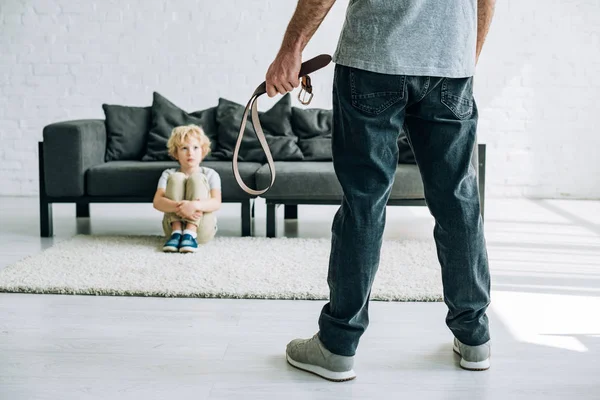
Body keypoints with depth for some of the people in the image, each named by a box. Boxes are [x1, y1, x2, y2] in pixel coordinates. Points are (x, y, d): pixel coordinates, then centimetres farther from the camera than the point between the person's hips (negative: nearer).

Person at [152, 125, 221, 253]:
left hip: (202, 228, -1)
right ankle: (176, 232, -27)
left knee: (197, 178, -17)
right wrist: (179, 206, -31)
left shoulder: (210, 174, 9)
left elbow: (216, 203, -10)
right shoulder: (169, 174, 11)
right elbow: (157, 202, -8)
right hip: (173, 226, 1)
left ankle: (190, 233, -32)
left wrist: (195, 205, -33)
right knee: (176, 178, -15)